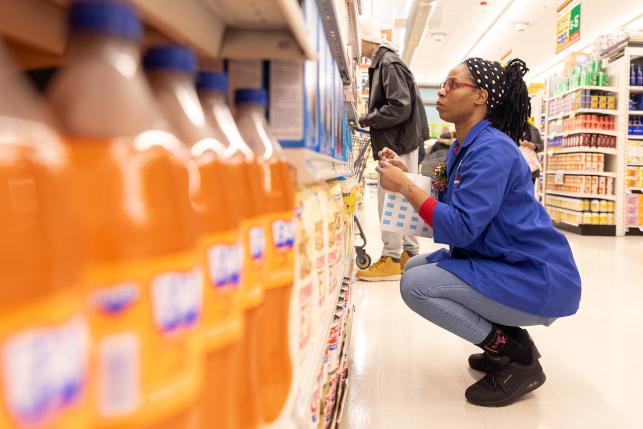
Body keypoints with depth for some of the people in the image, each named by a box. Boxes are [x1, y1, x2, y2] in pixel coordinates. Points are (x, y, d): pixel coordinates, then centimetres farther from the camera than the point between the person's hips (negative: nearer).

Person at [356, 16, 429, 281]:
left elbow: (400, 107, -22)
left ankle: (391, 260, 1)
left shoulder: (389, 64, -13)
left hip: (397, 143, -10)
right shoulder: (384, 63, 16)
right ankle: (409, 254, 21)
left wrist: (367, 120, -13)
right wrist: (370, 119, 6)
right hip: (401, 141, 10)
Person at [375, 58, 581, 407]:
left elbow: (461, 229, -26)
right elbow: (450, 209, 11)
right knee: (416, 267, 13)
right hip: (501, 264, 10)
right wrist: (407, 176, 3)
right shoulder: (463, 147, 10)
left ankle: (517, 356, -5)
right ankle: (505, 338, 14)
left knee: (415, 286, -20)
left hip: (535, 278, -10)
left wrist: (405, 187, -21)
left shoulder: (491, 149, -20)